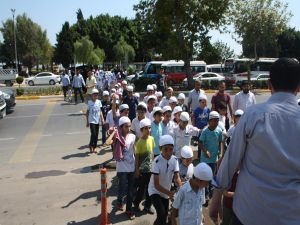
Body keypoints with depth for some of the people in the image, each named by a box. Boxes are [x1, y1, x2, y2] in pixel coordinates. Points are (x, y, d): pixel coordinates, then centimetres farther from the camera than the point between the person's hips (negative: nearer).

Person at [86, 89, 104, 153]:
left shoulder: (98, 101, 5)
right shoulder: (89, 102, -5)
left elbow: (100, 111, 9)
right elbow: (87, 112, 0)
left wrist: (102, 118, -4)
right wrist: (87, 121, -1)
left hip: (97, 121, 4)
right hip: (92, 121, -4)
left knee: (96, 134, 8)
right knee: (93, 134, -13)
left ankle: (95, 147, 20)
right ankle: (91, 145, 10)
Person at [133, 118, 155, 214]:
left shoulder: (151, 139, 0)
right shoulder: (139, 142, -17)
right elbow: (137, 157, -13)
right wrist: (137, 170, -12)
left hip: (150, 168, 5)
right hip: (142, 169, -5)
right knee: (141, 189, 7)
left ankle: (147, 206, 27)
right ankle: (136, 202, 31)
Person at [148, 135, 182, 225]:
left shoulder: (175, 160, -13)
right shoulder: (157, 161, -27)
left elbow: (177, 178, -14)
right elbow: (156, 184, -27)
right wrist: (169, 193, -39)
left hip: (166, 192, 6)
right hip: (155, 191, -5)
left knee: (165, 215, 17)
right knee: (161, 214, -21)